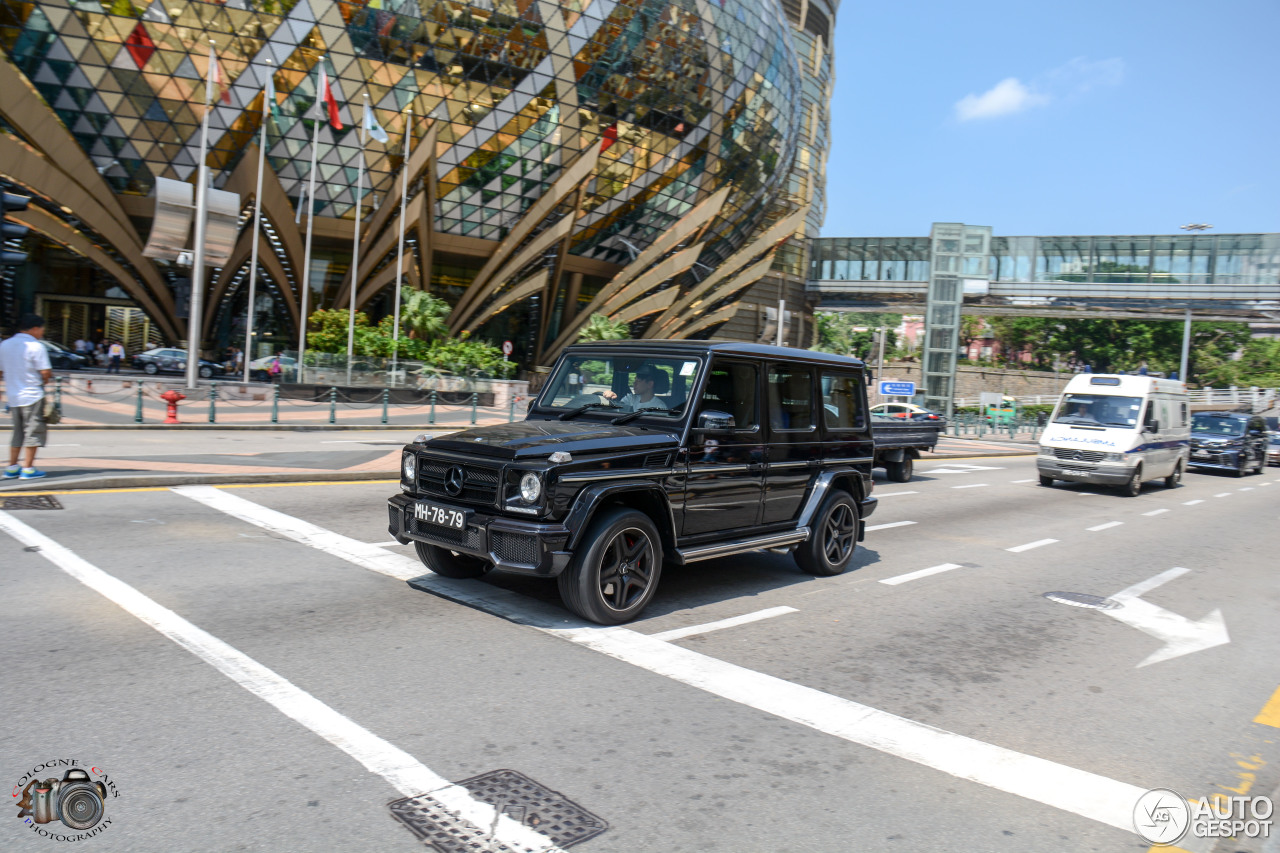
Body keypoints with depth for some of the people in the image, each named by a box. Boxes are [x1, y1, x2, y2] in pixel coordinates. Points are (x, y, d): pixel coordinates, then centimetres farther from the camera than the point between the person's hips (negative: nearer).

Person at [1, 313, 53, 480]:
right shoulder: (36, 347, -13)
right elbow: (46, 373, -17)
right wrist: (44, 381, 3)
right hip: (32, 396, -7)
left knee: (18, 431, 16)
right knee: (33, 431, 1)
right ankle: (28, 469, 2)